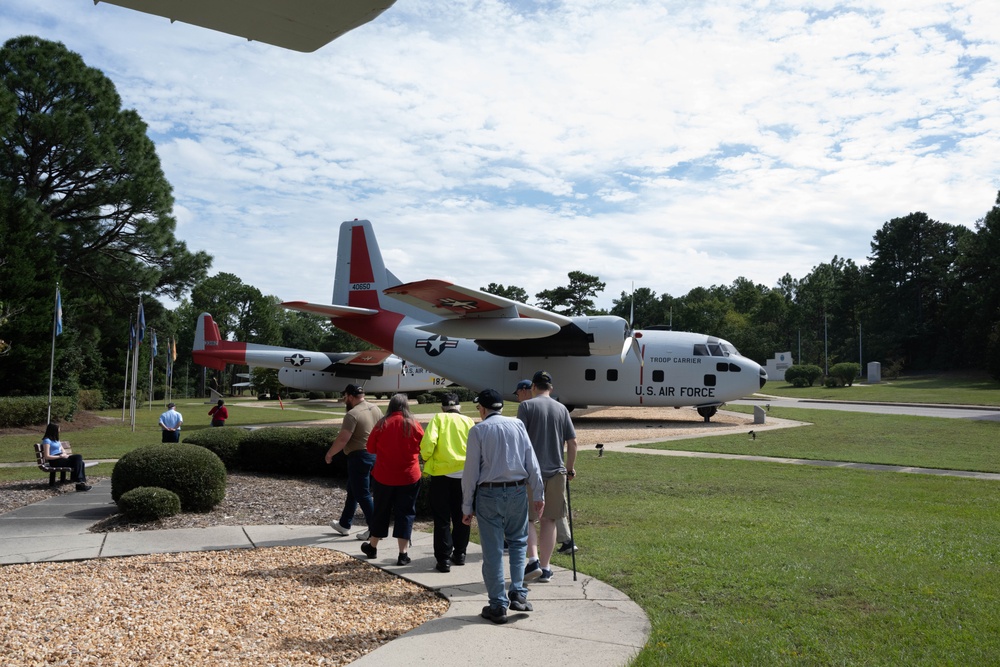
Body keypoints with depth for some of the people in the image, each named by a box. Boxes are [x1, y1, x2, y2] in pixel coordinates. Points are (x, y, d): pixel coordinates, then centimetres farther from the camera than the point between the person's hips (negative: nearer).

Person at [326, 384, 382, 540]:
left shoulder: (352, 414, -19)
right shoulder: (376, 409, 6)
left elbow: (342, 439, -20)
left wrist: (329, 454, -7)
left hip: (359, 456, -9)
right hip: (375, 455, 9)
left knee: (362, 495, 0)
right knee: (353, 491, 21)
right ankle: (344, 524, 31)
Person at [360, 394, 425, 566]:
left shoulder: (382, 424, -6)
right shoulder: (414, 425, -8)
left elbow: (371, 449, 2)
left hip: (384, 476, 1)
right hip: (409, 476, -1)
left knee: (381, 511, 16)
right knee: (405, 513, 5)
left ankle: (372, 547, 31)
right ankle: (403, 554, 4)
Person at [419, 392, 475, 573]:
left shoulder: (438, 419, 0)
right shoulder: (468, 421, 6)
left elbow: (428, 442, -14)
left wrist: (426, 458, 4)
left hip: (441, 472, -2)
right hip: (464, 473, 2)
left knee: (442, 518, 5)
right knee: (461, 516, 18)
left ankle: (443, 559, 3)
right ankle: (459, 554, 26)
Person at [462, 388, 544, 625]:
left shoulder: (478, 430, -3)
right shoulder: (517, 425, 4)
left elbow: (471, 470, -4)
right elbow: (531, 462, 4)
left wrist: (467, 507, 1)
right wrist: (538, 494, 10)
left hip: (489, 493, -2)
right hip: (517, 491, 2)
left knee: (492, 550, 4)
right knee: (518, 542, 18)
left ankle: (498, 606, 9)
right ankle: (518, 594, 8)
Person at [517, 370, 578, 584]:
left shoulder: (527, 406, -3)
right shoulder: (561, 409, 8)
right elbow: (572, 442, 7)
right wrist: (570, 468, 18)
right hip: (555, 472, 3)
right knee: (548, 520, 11)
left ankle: (533, 560, -5)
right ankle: (545, 569, 14)